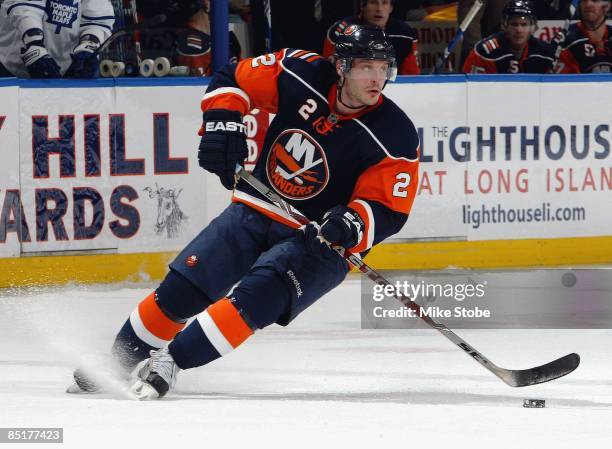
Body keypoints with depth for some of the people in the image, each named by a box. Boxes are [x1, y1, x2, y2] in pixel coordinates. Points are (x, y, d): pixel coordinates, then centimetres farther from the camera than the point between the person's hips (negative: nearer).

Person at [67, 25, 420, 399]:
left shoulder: (396, 136, -16)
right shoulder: (304, 75, -9)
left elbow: (388, 210, -14)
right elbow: (234, 79, 4)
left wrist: (350, 226, -34)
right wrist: (223, 123, -14)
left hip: (320, 239, -3)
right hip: (257, 212, 3)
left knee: (256, 298, -28)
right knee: (182, 289, -5)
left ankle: (169, 363, -22)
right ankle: (119, 359, 13)